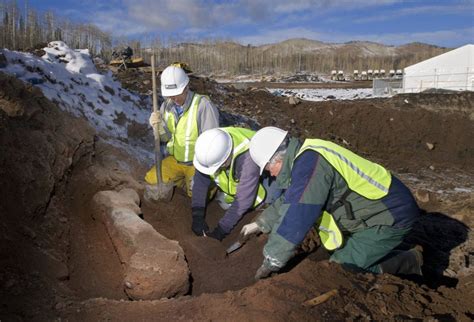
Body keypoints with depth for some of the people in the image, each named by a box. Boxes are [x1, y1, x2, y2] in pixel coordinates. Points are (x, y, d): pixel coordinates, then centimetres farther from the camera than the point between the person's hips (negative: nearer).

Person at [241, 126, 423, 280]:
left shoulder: (309, 161, -25)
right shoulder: (307, 157, 7)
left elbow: (296, 218, -29)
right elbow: (290, 201, 22)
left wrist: (271, 263, -20)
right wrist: (261, 224, 25)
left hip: (391, 216, -10)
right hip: (383, 210, 10)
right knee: (342, 256, 13)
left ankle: (408, 262, 2)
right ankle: (409, 261, 18)